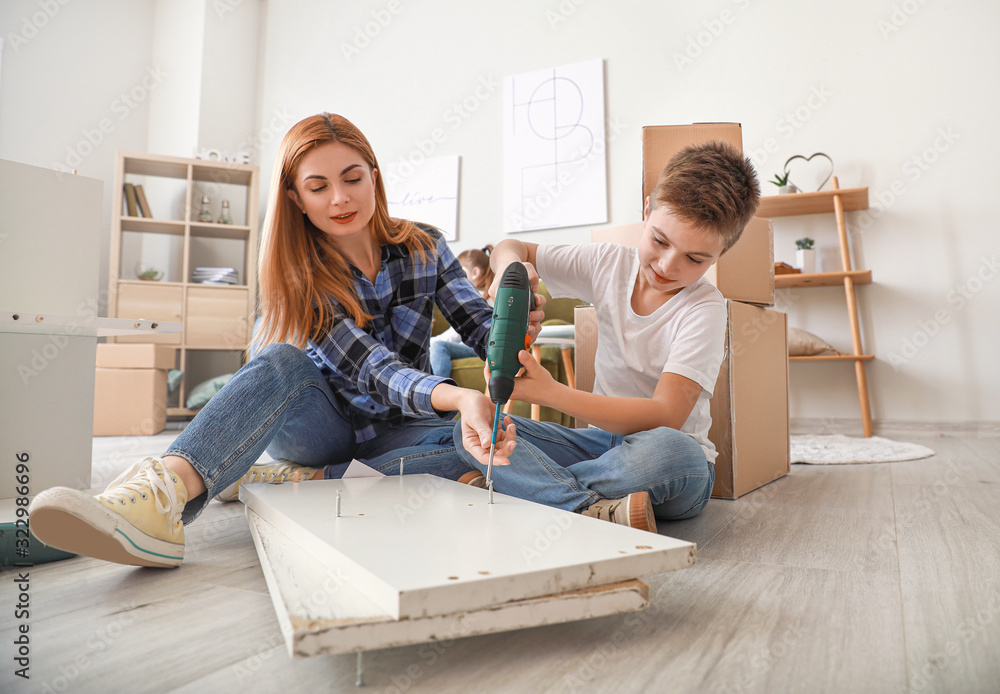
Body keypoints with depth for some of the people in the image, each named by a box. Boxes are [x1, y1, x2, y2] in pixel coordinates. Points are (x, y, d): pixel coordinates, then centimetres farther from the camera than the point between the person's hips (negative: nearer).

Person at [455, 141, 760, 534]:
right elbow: (509, 248, 9)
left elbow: (665, 417, -26)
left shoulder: (705, 310, -14)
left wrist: (551, 393, -36)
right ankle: (592, 510, -33)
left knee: (669, 450, -41)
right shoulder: (610, 264, 0)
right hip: (603, 437, 4)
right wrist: (512, 265, -17)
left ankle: (519, 482, -23)